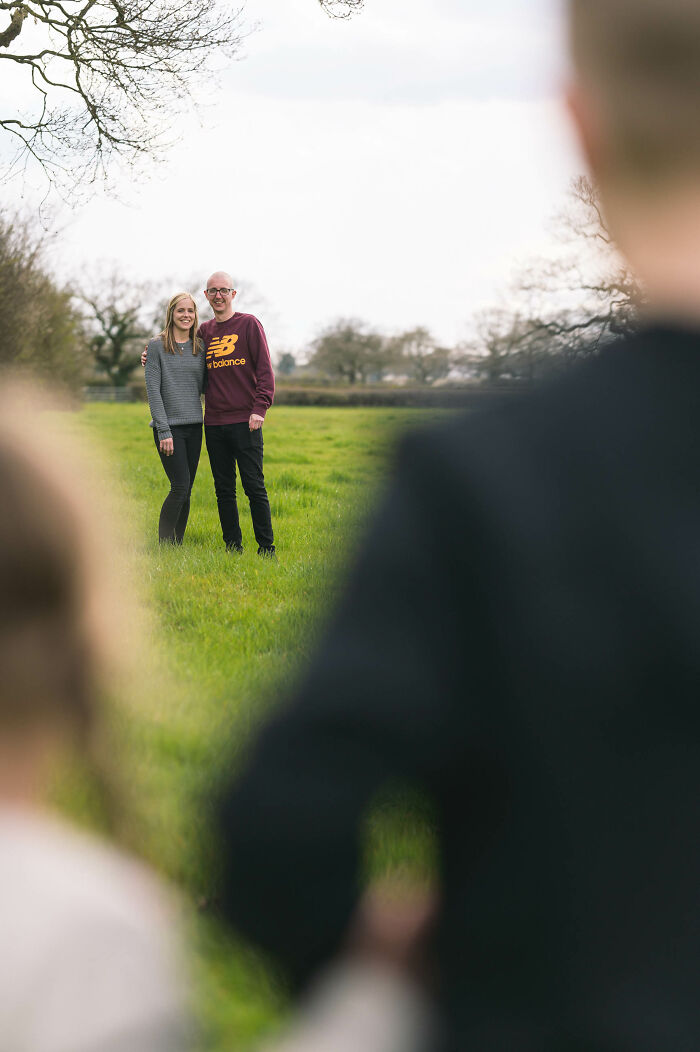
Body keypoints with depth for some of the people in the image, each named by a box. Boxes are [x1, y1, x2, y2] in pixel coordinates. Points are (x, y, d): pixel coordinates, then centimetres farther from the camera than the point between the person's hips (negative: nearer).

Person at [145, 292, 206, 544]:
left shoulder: (200, 347, 11)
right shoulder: (157, 346, -2)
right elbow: (153, 390, -7)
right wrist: (164, 431, -13)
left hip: (194, 427, 5)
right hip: (169, 426, -5)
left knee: (186, 491, 4)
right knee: (180, 486, -13)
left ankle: (177, 544, 11)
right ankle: (165, 545, -6)